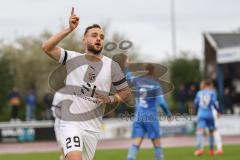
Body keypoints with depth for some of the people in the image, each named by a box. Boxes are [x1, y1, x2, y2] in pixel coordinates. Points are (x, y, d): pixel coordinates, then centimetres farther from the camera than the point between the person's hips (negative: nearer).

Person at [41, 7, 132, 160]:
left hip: (93, 128, 3)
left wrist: (110, 99, -10)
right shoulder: (73, 58, 0)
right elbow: (47, 47, -14)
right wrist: (70, 29, -20)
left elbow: (127, 94, 10)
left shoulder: (111, 65, 4)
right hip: (71, 123, -3)